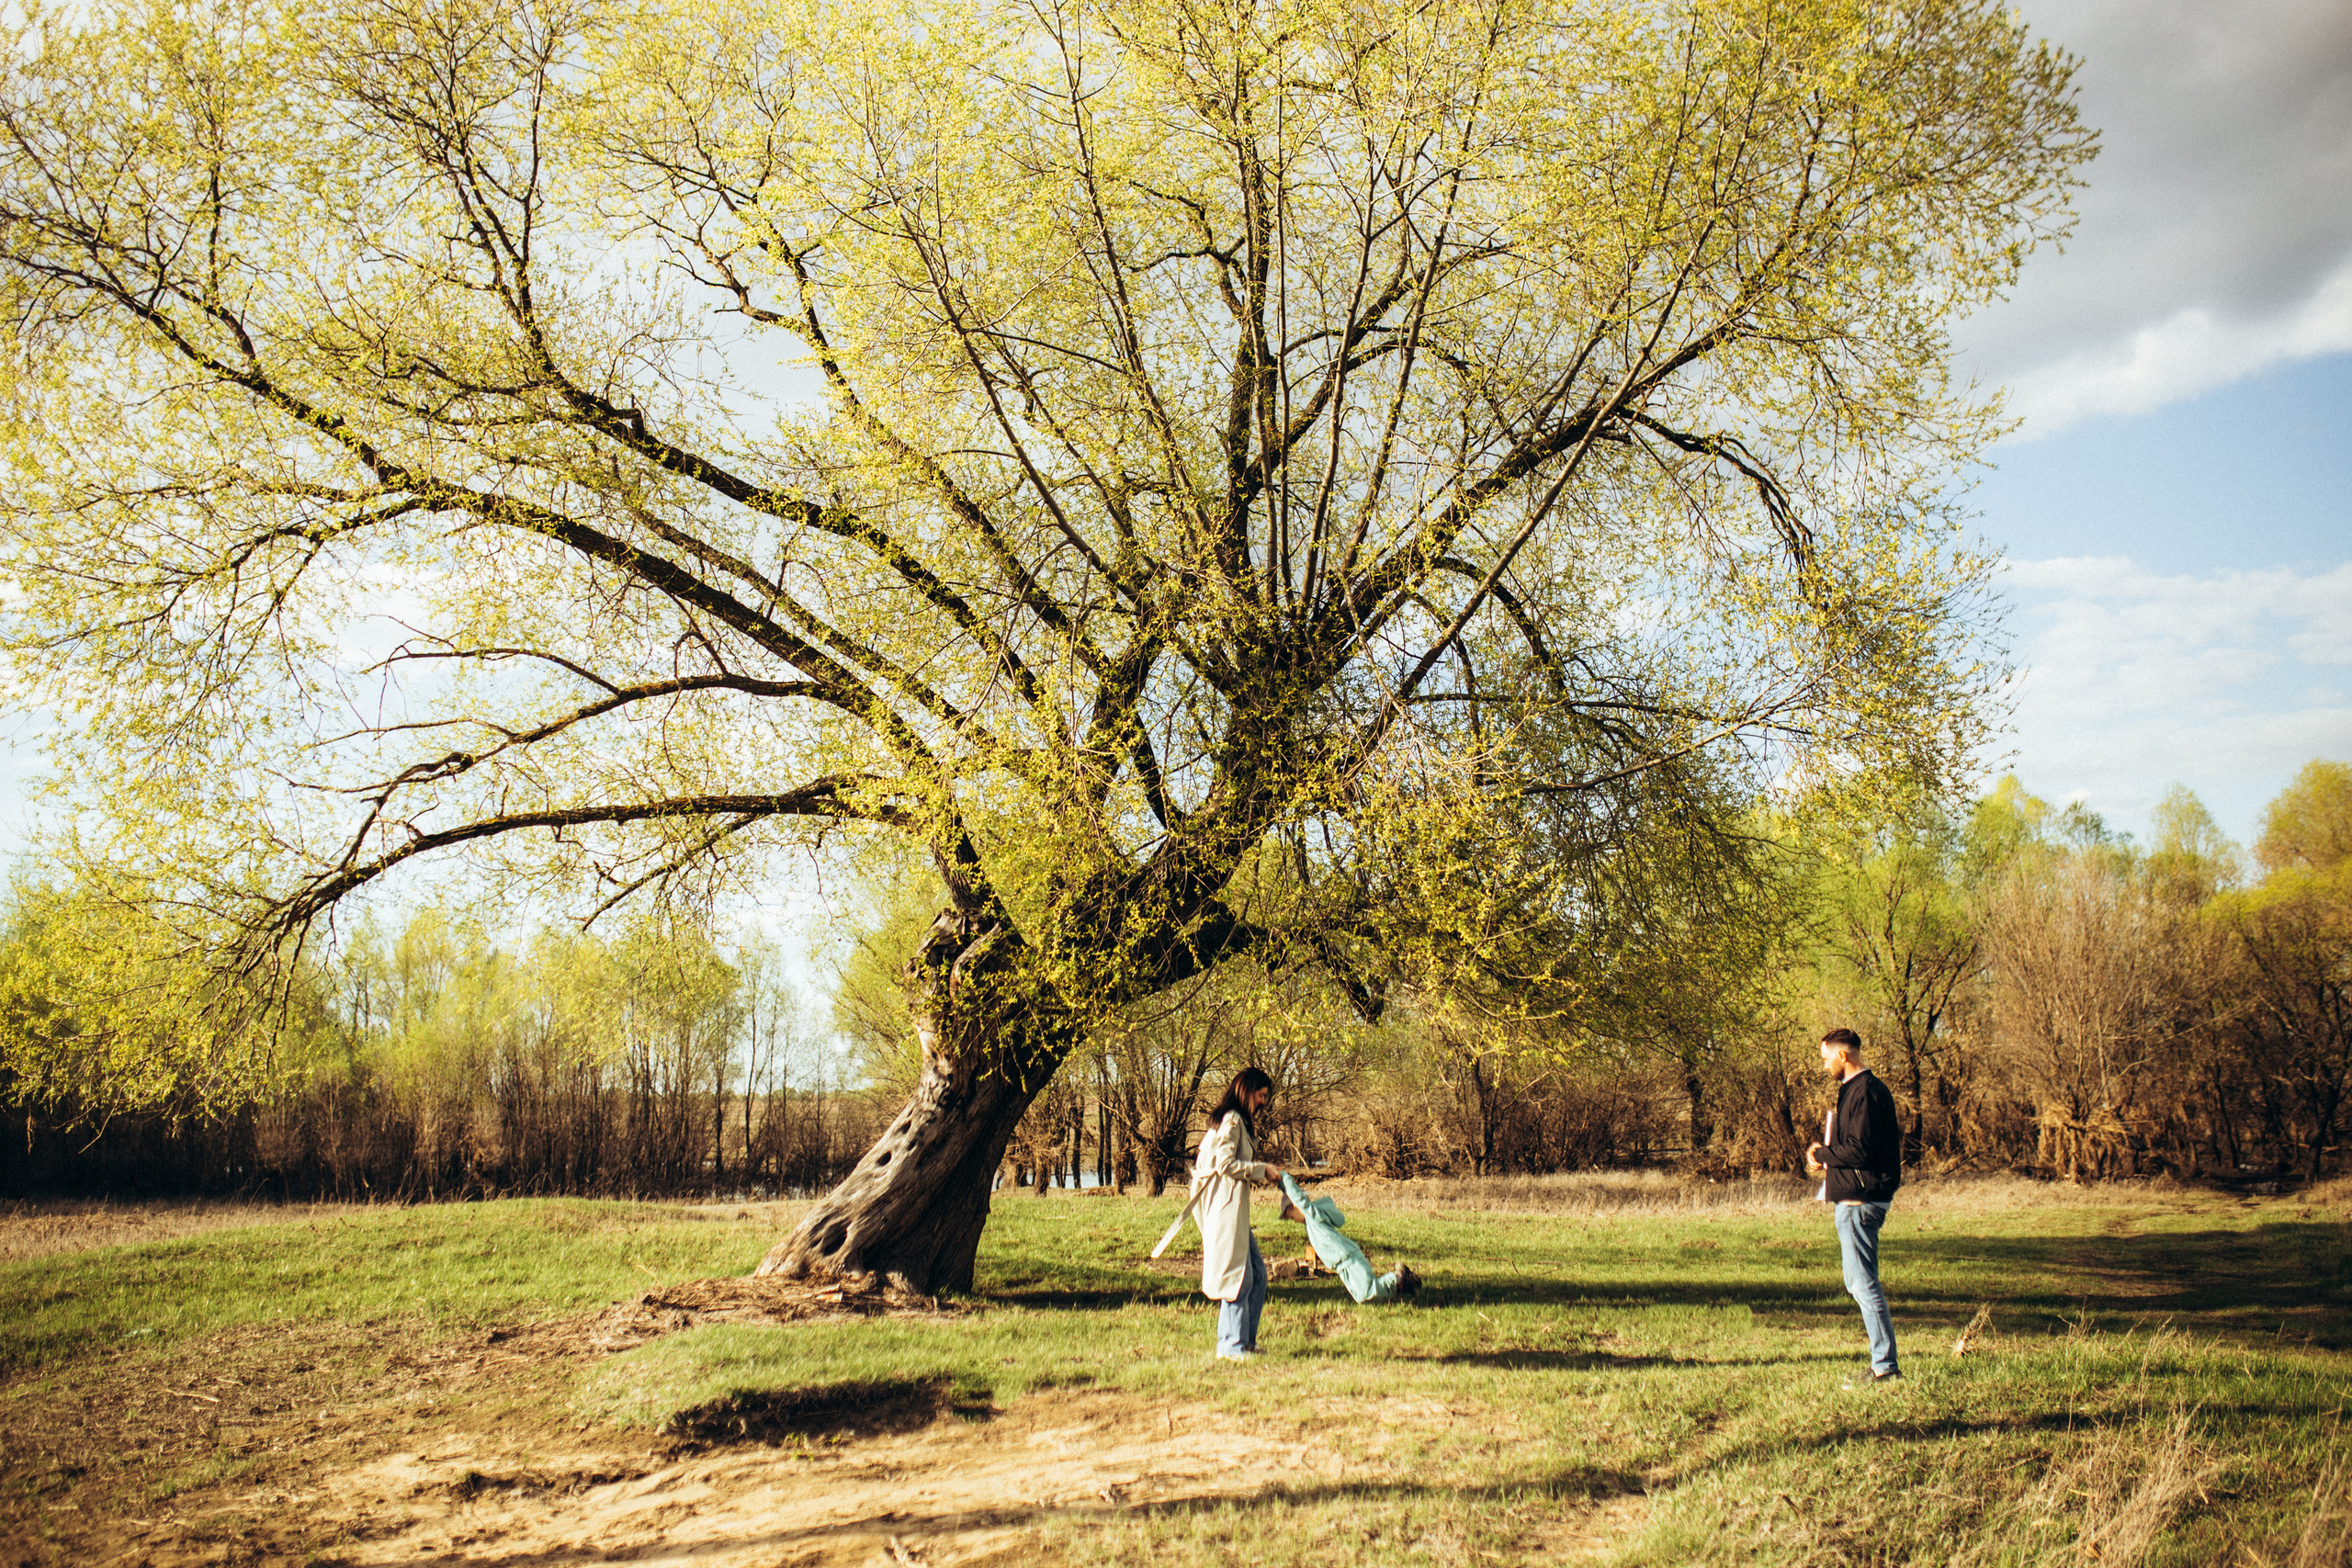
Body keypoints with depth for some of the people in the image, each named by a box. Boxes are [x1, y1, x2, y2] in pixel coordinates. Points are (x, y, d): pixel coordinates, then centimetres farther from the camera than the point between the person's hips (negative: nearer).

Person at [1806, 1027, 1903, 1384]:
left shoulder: (1863, 1093, -16)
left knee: (1864, 1284, -8)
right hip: (1855, 1199, 11)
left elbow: (1859, 1151, -23)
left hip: (1860, 1201, -11)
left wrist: (1821, 1153, -8)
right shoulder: (1858, 1089, 18)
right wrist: (1826, 1159, 11)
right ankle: (1883, 1362, 20)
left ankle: (1885, 1366, -4)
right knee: (1858, 1284, 15)